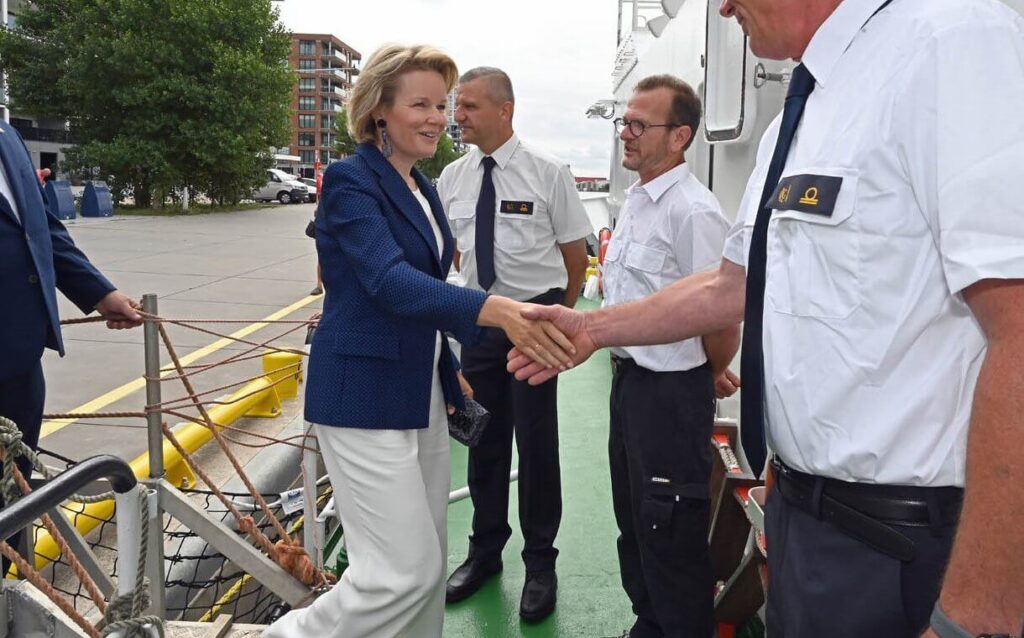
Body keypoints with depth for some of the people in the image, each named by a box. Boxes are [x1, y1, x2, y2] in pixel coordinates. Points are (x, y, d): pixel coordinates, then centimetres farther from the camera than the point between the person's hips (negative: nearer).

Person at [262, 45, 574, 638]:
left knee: (430, 559, 14)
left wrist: (451, 374, 19)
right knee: (406, 569, -4)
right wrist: (494, 308, -44)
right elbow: (391, 282, -30)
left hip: (421, 392, 9)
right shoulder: (351, 181, -14)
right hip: (365, 396, -8)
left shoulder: (422, 188, 12)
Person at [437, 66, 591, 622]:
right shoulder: (451, 177, 3)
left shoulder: (548, 173, -9)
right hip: (478, 319, 5)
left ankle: (541, 565, 22)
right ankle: (485, 552, 33)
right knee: (484, 440, 14)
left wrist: (559, 312, 4)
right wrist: (485, 289, 12)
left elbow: (575, 250, -3)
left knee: (536, 442, 3)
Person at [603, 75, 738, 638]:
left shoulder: (693, 211, -21)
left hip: (671, 390, -10)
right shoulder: (635, 200, 9)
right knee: (633, 522, 22)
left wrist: (703, 381, -3)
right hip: (628, 379, 10)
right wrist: (625, 368, 17)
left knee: (671, 532, 4)